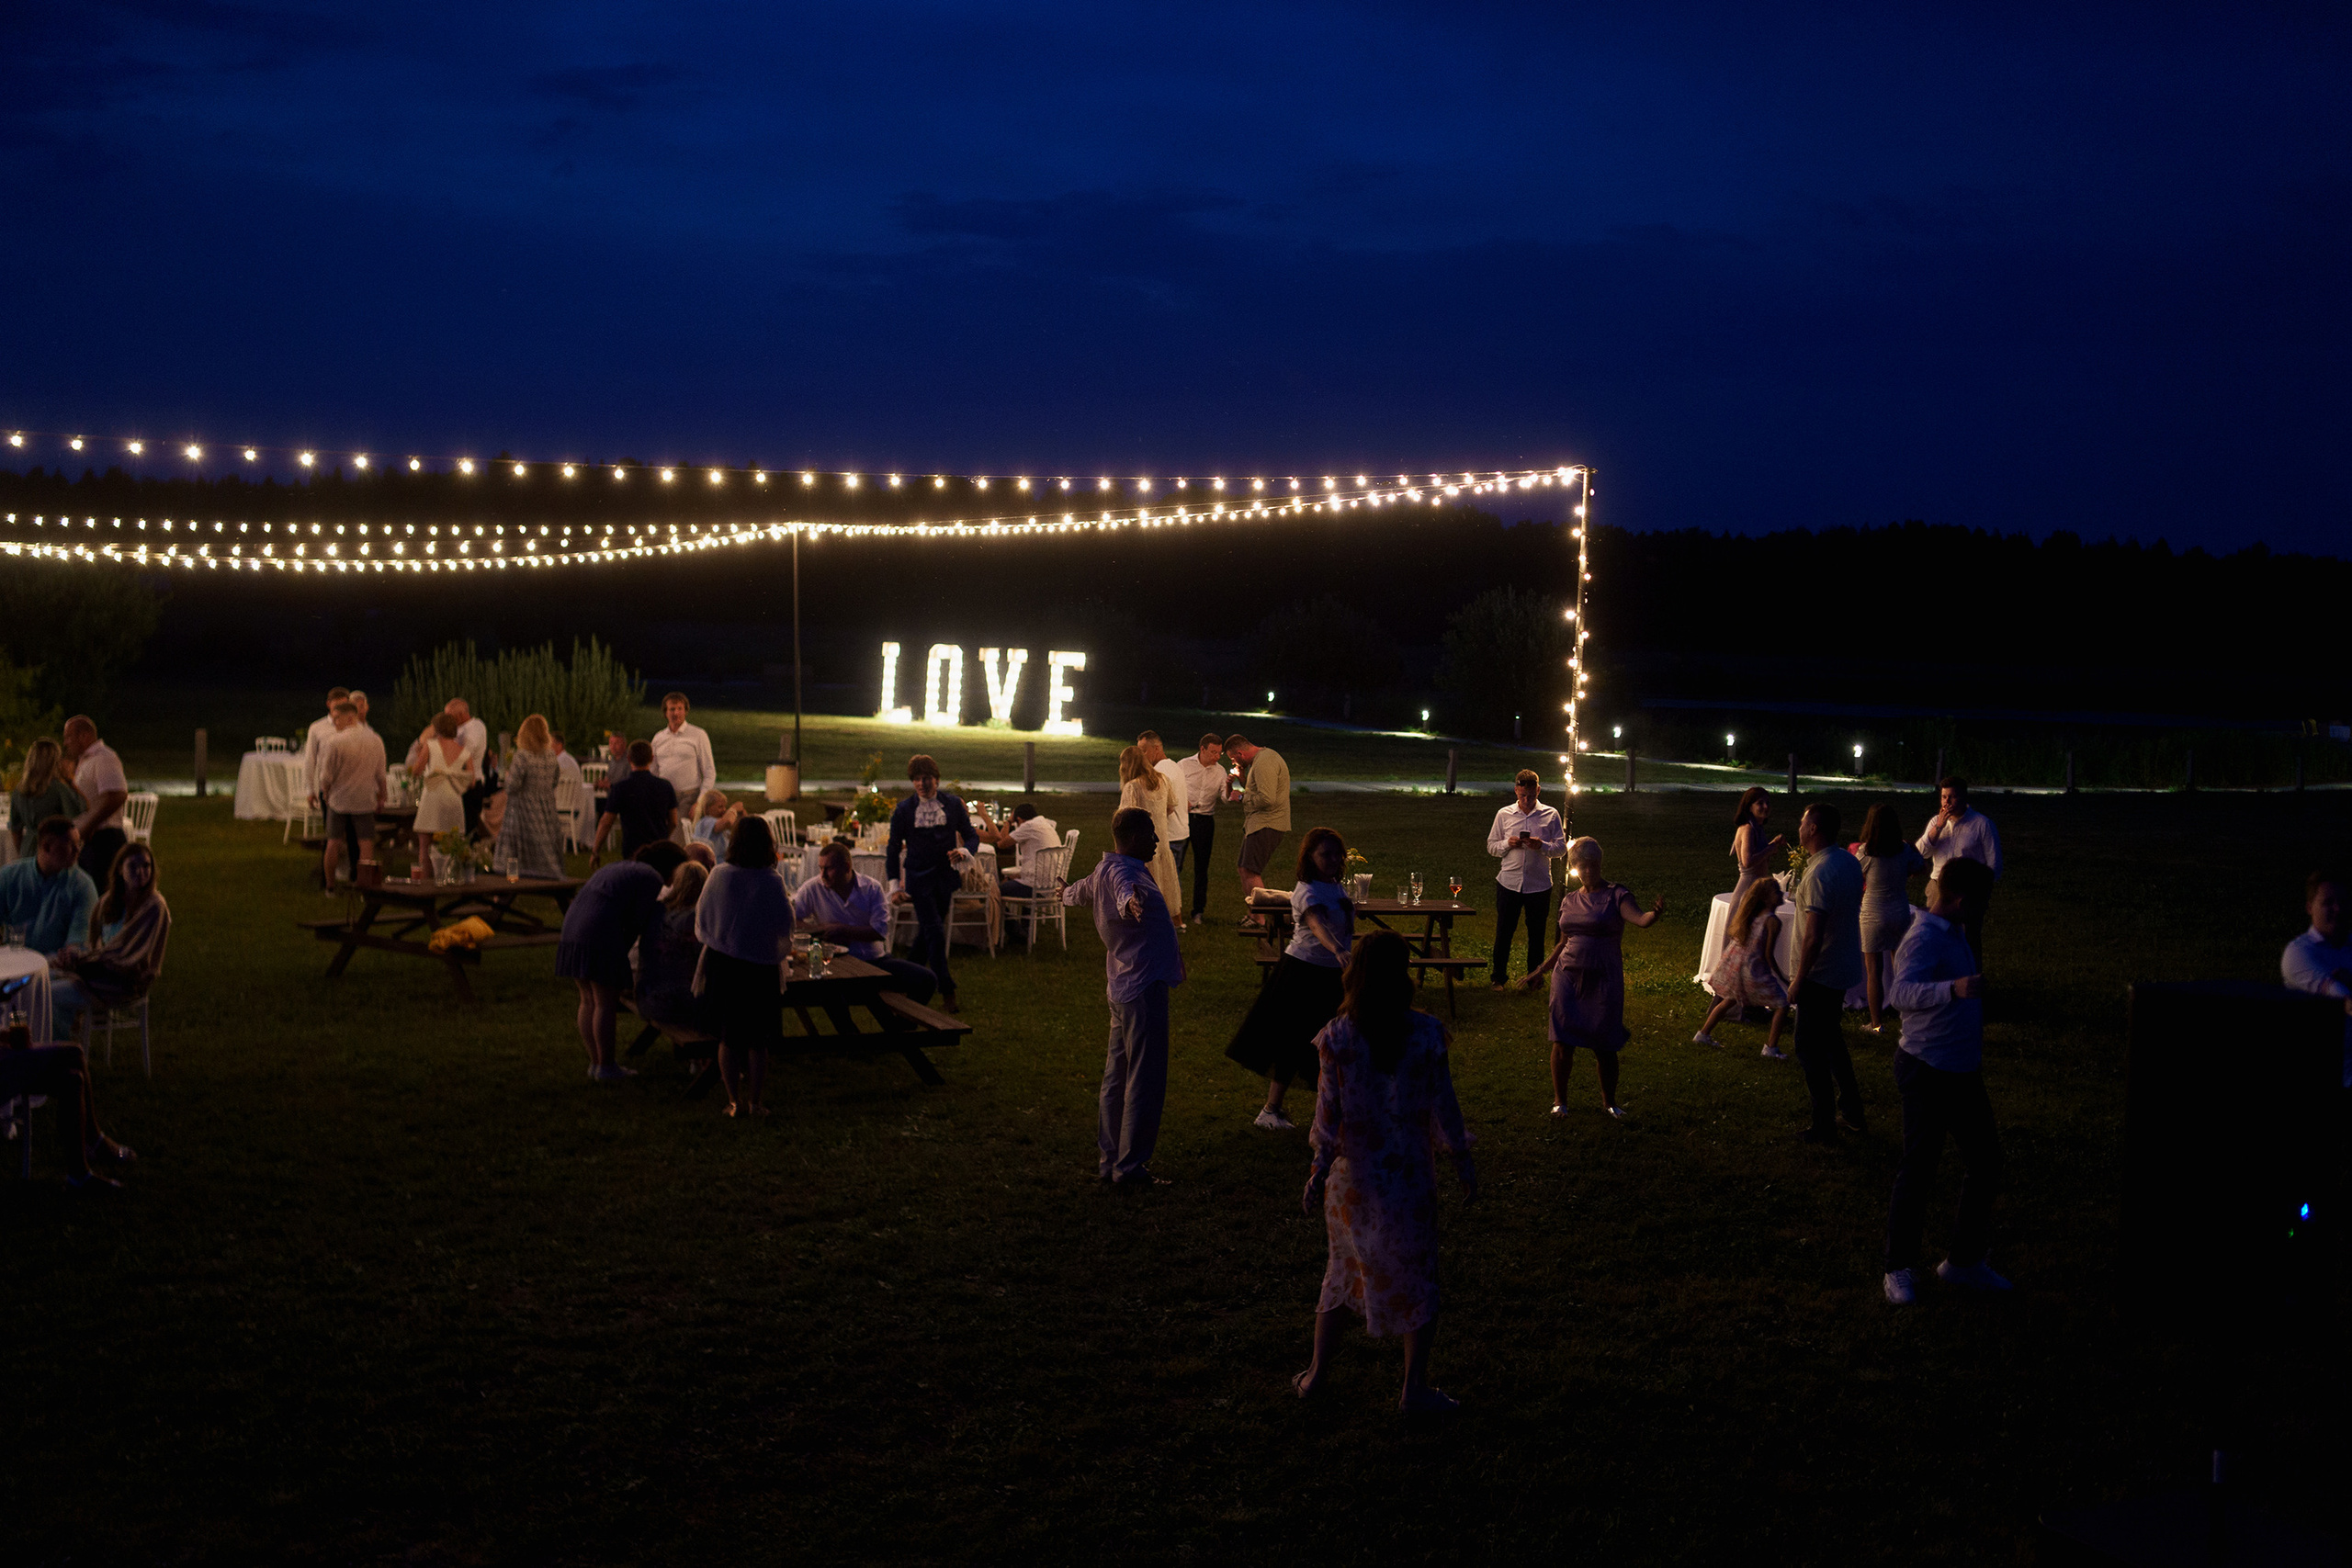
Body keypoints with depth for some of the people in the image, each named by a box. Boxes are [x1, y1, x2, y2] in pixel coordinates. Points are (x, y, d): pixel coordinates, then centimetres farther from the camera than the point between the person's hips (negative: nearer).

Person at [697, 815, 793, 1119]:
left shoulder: (719, 876, -7)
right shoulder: (772, 882, -14)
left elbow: (701, 922, 3)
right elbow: (785, 927, -8)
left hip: (720, 965, 2)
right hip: (760, 966, -2)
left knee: (729, 1036, 13)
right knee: (757, 1039, 10)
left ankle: (735, 1101, 13)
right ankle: (755, 1102, 12)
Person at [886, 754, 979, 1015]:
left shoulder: (953, 805, 1)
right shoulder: (904, 810, -2)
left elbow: (972, 836, 8)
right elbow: (893, 849, 3)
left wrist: (964, 851, -16)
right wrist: (895, 886, -2)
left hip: (945, 876, 3)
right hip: (918, 877, -2)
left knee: (926, 932, 13)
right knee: (935, 932, -12)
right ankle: (946, 993, -11)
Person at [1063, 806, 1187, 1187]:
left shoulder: (1103, 871, 13)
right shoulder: (1123, 872, -18)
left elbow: (1082, 892, 37)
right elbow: (1124, 892, -44)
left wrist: (1067, 894, 61)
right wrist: (1131, 903, -67)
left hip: (1123, 987, 11)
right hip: (1144, 988, -11)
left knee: (1118, 1077, 16)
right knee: (1145, 1081, -7)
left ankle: (1109, 1160, 24)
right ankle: (1130, 1169, -5)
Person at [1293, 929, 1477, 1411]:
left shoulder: (1337, 1036, -10)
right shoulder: (1425, 1033, -12)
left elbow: (1328, 1112, -7)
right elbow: (1443, 1104, -6)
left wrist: (1319, 1172, 2)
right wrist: (1463, 1161, 5)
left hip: (1352, 1173, 2)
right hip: (1410, 1172, -2)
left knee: (1343, 1264, 19)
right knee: (1416, 1272, 11)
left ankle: (1318, 1370, 27)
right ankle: (1415, 1387, 16)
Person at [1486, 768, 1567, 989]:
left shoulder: (1550, 815, 2)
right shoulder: (1504, 814, 5)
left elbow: (1562, 847, 2)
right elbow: (1491, 846, 10)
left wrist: (1542, 846, -17)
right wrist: (1508, 844, -11)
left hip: (1539, 885, -1)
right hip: (1509, 883, 1)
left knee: (1536, 935, 7)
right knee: (1503, 932, 3)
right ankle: (1499, 977, 16)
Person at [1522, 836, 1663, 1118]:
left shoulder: (1616, 896, -4)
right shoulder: (1570, 901, 11)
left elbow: (1640, 919, -23)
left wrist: (1656, 913, -45)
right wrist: (1541, 970, 24)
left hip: (1604, 979, -4)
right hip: (1568, 977, 4)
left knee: (1604, 1045, 1)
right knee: (1562, 1042, 1)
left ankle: (1609, 1101, 20)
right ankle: (1560, 1099, 17)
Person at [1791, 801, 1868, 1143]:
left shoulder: (1819, 874, -26)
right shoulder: (1849, 862, 4)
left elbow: (1813, 935, -28)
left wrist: (1799, 980, -20)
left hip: (1820, 974, -9)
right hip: (1845, 969, 9)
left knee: (1810, 1049, 2)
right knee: (1831, 1038, 24)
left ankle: (1824, 1128, 8)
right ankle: (1851, 1109, 31)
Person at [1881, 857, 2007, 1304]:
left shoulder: (1951, 932, 11)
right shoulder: (1924, 938, -20)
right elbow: (1901, 992, -39)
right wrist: (1952, 989, -54)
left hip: (1963, 1071, 10)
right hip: (1928, 1072, -10)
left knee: (1986, 1163, 12)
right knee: (1919, 1171, -2)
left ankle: (1964, 1262, 24)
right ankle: (1899, 1270, 12)